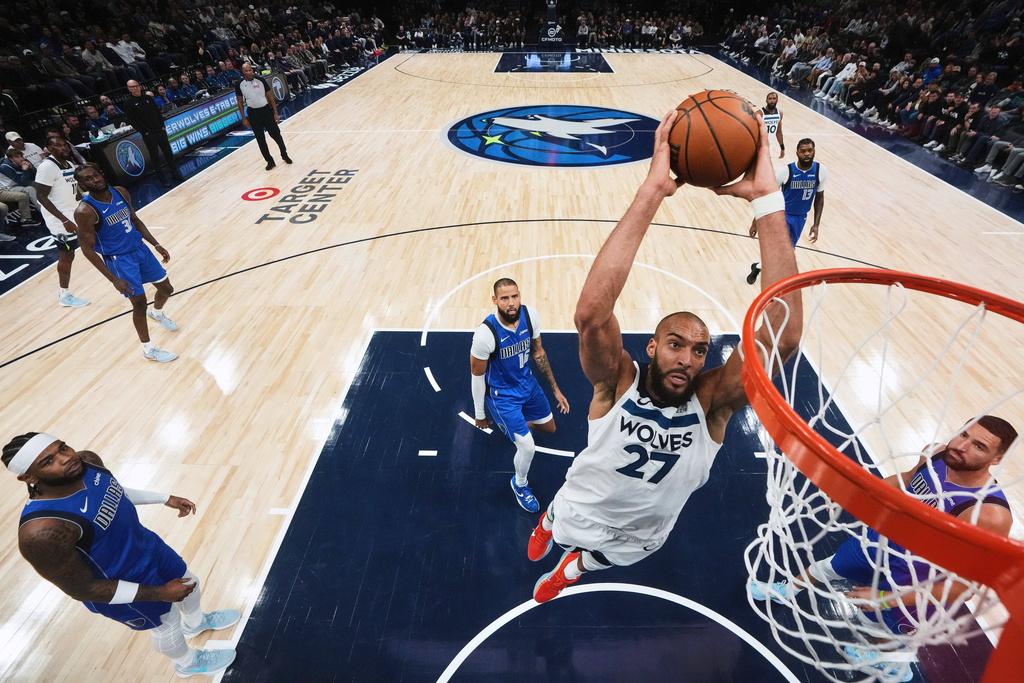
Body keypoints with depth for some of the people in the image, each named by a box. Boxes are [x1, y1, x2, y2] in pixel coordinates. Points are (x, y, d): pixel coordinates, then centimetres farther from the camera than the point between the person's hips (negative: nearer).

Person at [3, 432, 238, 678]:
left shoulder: (87, 461, -18)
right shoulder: (42, 531, -38)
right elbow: (83, 589, -26)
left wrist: (166, 498, 7)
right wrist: (160, 593, -23)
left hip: (147, 545, 6)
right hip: (122, 586, -6)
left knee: (188, 583, 29)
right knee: (167, 624, 21)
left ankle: (196, 622, 63)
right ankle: (188, 664, 54)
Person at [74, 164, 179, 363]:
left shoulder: (120, 192, -5)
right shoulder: (85, 211, -21)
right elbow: (87, 249, -16)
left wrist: (156, 245, 7)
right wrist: (113, 279, -20)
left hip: (140, 248, 6)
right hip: (118, 259, -6)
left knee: (166, 289, 15)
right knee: (139, 302, -4)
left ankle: (157, 314, 51)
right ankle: (148, 349, 14)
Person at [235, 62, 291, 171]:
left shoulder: (260, 80, -5)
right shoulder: (239, 85, -3)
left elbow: (270, 97, 1)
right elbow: (240, 102, 5)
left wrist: (275, 113, -4)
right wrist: (244, 118, 2)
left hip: (266, 110, -1)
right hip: (253, 113, 1)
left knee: (276, 134, 2)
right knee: (260, 139, 2)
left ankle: (284, 155, 25)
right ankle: (270, 161, 12)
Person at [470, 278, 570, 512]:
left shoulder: (530, 315, -17)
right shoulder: (485, 334, -32)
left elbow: (538, 352, 1)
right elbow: (477, 376, -17)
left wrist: (555, 388, 4)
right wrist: (479, 414, -6)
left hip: (527, 383, 6)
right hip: (501, 394, -6)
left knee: (549, 428, 20)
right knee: (528, 448, -8)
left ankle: (510, 425, 48)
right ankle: (520, 484, 26)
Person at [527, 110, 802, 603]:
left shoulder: (712, 401, -31)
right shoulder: (618, 382, -34)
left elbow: (784, 334, -48)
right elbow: (591, 313, -56)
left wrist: (766, 199, -54)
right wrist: (652, 191, -60)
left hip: (641, 538, 3)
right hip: (583, 514, -2)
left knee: (593, 560, 33)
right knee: (562, 522, 30)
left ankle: (570, 568, 69)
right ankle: (548, 522, 67)